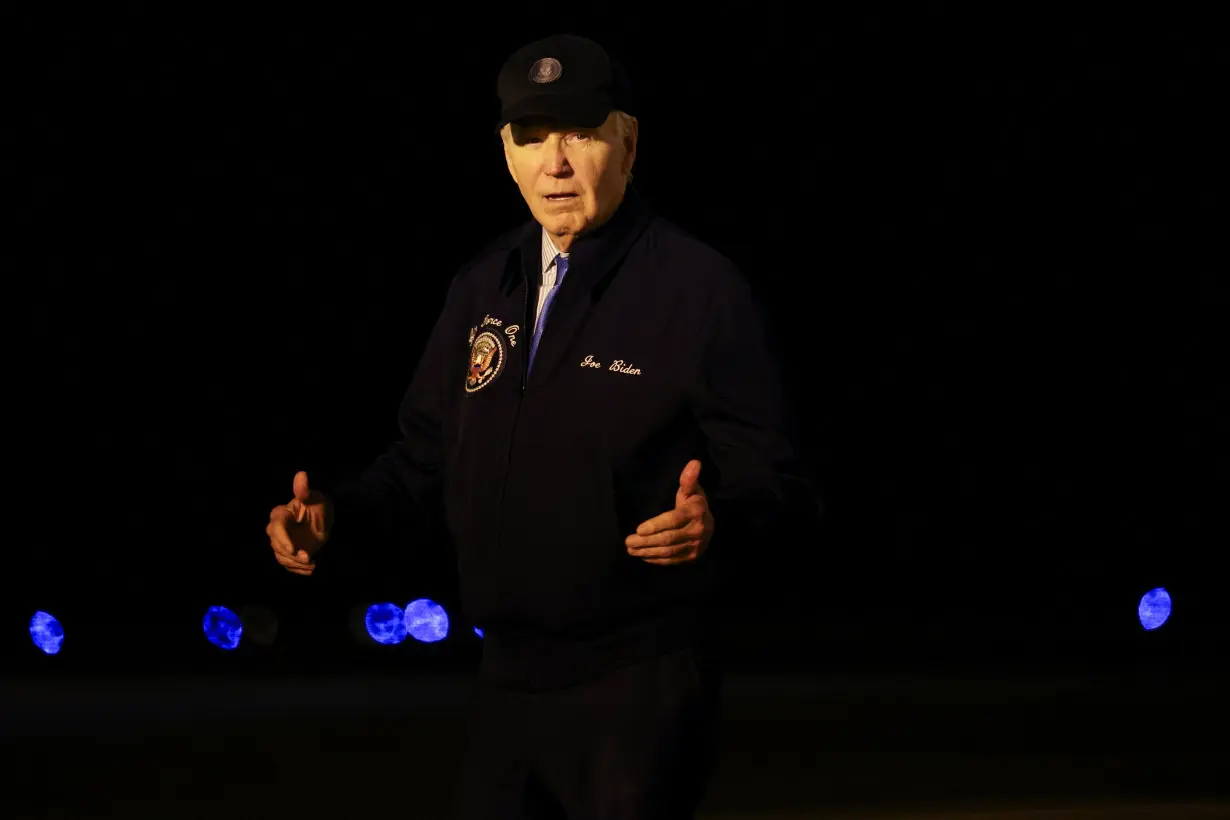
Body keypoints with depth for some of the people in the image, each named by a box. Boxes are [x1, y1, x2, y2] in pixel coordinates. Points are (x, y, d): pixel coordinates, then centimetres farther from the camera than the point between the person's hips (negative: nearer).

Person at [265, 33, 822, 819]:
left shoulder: (702, 288, -9)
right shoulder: (483, 289, 11)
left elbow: (780, 486, -10)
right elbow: (430, 456, 19)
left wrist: (716, 518, -31)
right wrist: (335, 513, 2)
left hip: (638, 686, -6)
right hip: (509, 679, 6)